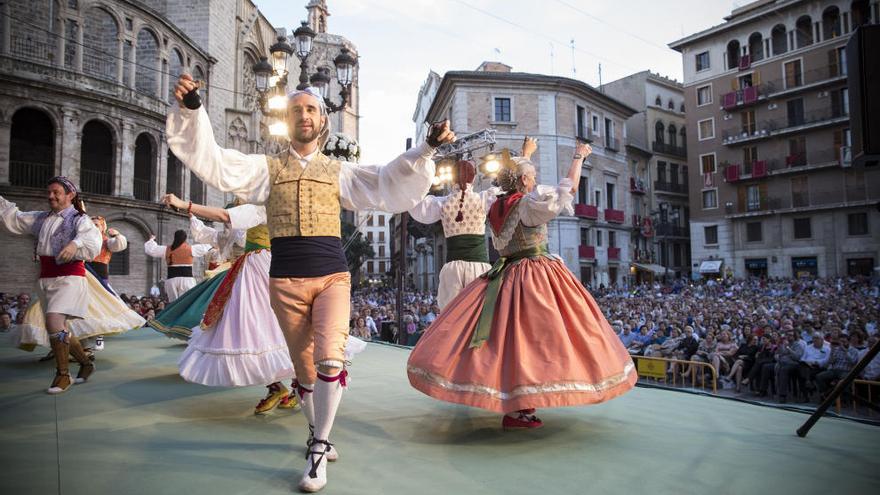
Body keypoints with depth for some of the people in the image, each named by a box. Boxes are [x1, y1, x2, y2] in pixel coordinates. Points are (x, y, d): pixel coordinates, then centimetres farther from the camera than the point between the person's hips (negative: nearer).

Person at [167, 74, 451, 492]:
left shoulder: (339, 172, 11)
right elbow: (214, 164, -1)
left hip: (332, 277, 0)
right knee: (304, 368, 10)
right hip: (286, 281, 1)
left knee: (329, 360, -18)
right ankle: (317, 433, 34)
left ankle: (318, 449, 0)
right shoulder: (267, 168, 10)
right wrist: (190, 112, -14)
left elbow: (390, 185, 5)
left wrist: (426, 149, -4)